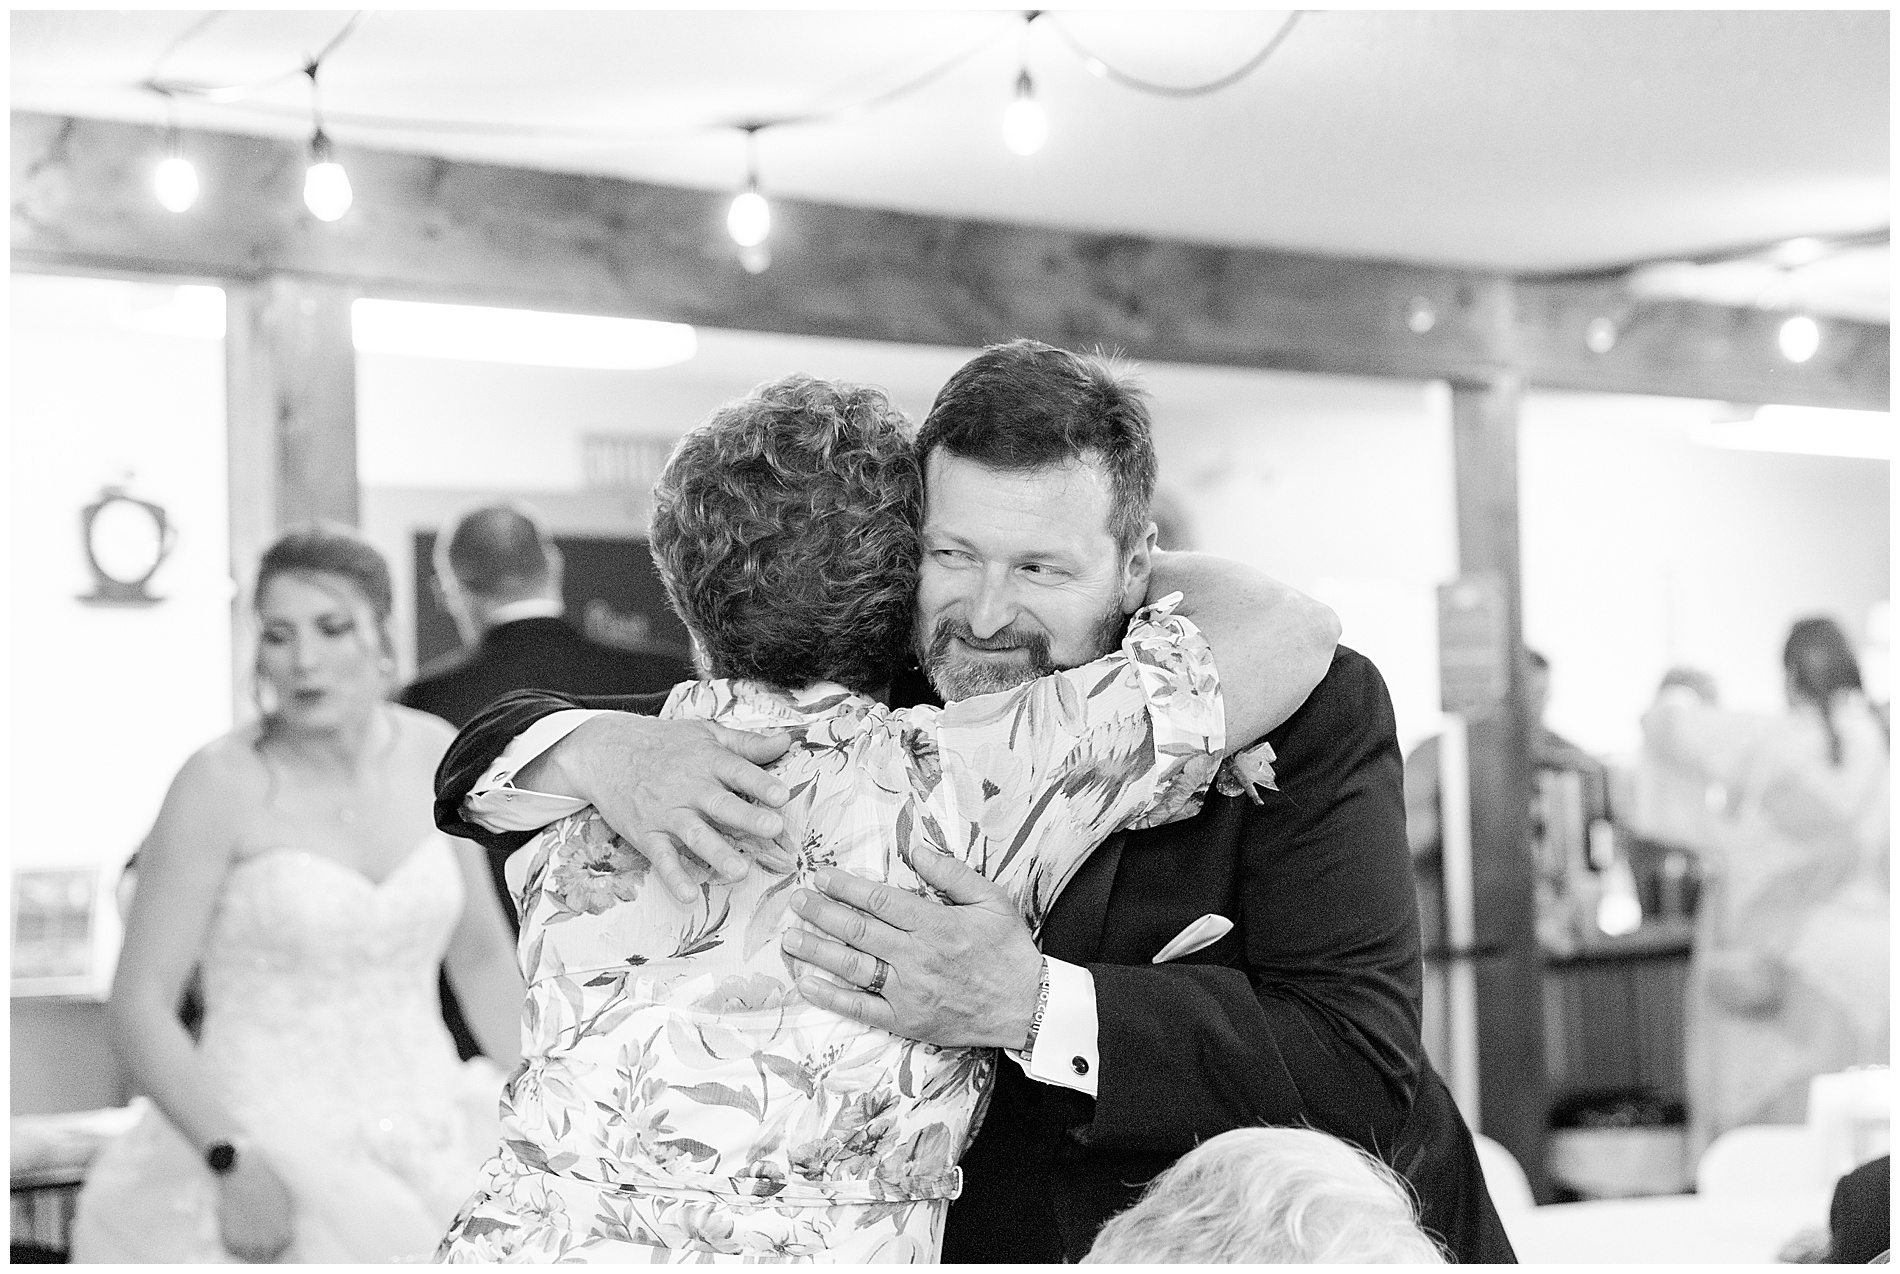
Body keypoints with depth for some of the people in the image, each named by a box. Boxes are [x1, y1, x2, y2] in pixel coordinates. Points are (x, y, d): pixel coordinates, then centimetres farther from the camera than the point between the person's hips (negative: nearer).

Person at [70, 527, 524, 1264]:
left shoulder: (431, 752, 4)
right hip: (271, 1158, -4)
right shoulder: (221, 783, -9)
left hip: (429, 1142, 4)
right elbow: (138, 1007, -9)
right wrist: (235, 1163, -19)